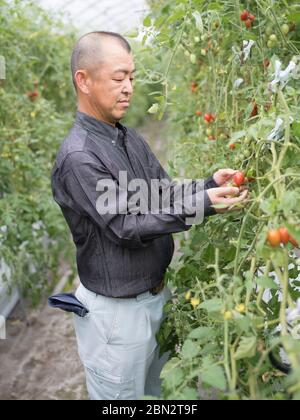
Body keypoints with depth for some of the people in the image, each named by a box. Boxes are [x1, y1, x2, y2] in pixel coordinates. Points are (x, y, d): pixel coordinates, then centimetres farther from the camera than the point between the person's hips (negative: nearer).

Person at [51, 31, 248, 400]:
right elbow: (127, 227, -24)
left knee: (161, 391, 25)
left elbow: (165, 195, 7)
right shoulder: (78, 157, -23)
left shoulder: (130, 138, 4)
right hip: (117, 310, -8)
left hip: (157, 292, 8)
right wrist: (202, 205, -26)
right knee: (123, 394, 13)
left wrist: (209, 185, -11)